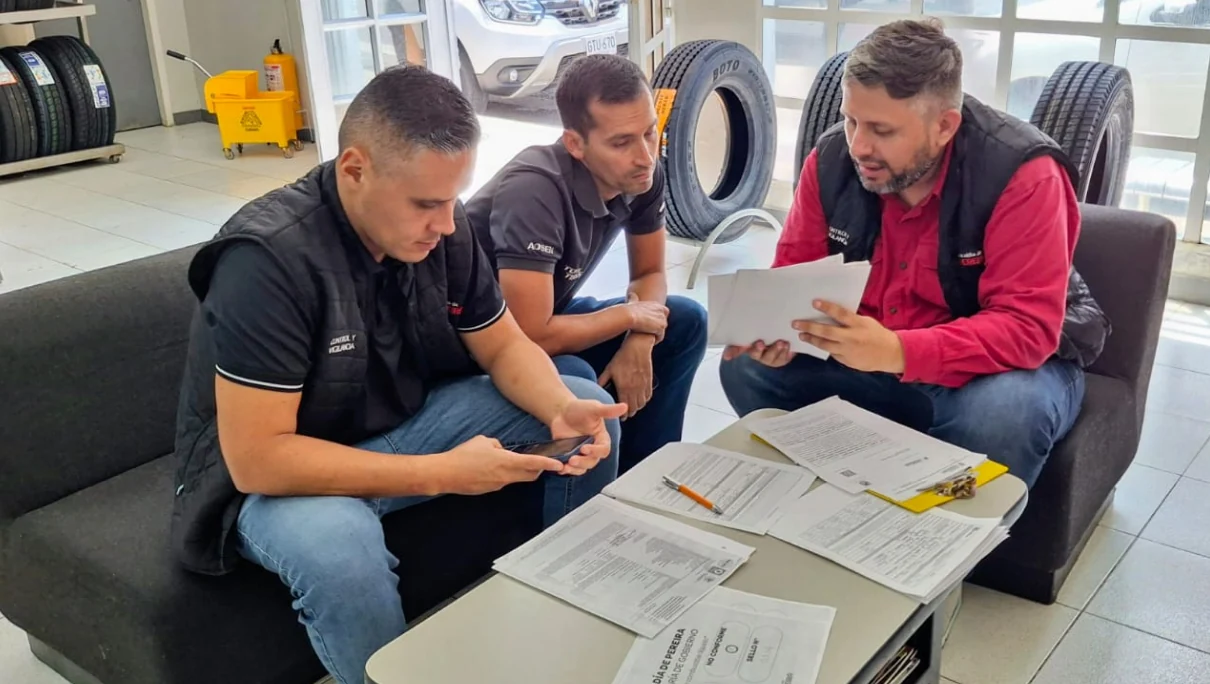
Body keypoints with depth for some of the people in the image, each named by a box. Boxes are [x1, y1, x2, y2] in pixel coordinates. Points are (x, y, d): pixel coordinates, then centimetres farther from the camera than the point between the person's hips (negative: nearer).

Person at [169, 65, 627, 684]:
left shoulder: (441, 227, -10)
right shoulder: (269, 258, -30)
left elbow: (504, 346, 1)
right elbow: (257, 458, -31)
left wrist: (561, 410, -22)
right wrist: (441, 474, -31)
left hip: (405, 422, 7)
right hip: (277, 473, -6)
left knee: (590, 406, -4)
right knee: (340, 551, -40)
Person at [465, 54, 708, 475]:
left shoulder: (643, 174, -11)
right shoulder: (535, 191, -34)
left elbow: (650, 273, 4)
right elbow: (532, 336, -36)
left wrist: (639, 342, -17)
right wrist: (631, 317, -21)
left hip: (547, 316, 8)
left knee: (684, 322, -2)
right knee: (575, 380, -33)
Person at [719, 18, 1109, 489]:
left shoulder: (1023, 174, -25)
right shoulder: (831, 159, -10)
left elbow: (1028, 328, -31)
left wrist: (895, 352, -45)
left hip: (1007, 362, -4)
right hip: (873, 356, 4)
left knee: (1004, 412, -38)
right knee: (746, 369, -13)